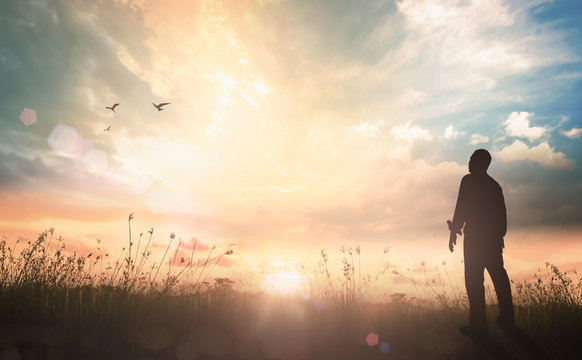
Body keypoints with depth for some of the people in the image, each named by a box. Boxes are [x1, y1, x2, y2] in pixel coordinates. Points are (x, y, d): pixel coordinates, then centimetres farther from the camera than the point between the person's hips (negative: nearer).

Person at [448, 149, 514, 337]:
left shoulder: (468, 180, -8)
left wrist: (454, 232, -7)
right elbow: (502, 214, 15)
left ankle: (478, 325, 0)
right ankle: (507, 320, 26)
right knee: (498, 275, 16)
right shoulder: (494, 184, 13)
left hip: (475, 237, -7)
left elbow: (461, 208, -13)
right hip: (494, 238, 7)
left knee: (474, 280, -2)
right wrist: (500, 234, 22)